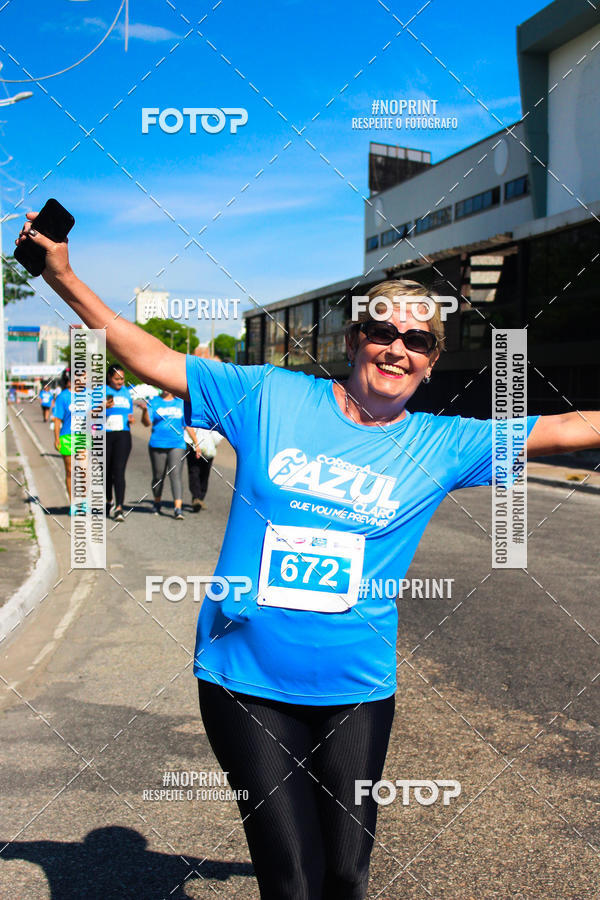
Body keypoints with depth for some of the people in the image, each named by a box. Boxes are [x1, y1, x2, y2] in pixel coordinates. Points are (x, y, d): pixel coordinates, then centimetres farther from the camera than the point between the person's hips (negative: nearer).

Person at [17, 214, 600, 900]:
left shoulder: (443, 445, 1)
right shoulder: (270, 397, -2)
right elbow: (155, 361, 2)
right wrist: (64, 279, -1)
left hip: (357, 692, 2)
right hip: (246, 683, -2)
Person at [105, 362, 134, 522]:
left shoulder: (126, 392, 13)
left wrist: (131, 419, 0)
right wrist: (104, 407, -23)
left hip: (123, 435, 1)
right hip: (104, 436, -1)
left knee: (119, 471, -11)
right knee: (106, 471, 10)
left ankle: (119, 508, -18)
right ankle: (108, 500, 35)